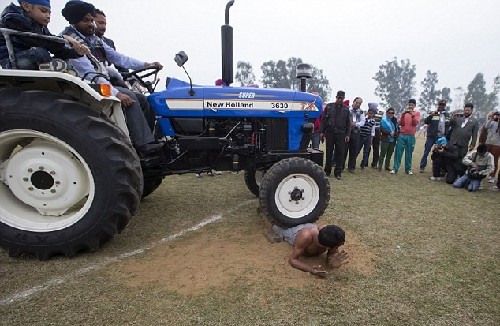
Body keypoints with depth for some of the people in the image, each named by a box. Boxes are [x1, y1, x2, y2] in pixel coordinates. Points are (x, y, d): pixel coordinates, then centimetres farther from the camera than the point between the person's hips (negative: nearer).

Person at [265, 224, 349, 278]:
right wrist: (311, 269, -56)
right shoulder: (306, 236, -50)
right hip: (296, 231, -3)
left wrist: (332, 263, -51)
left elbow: (331, 255, -27)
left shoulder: (334, 234, -42)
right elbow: (292, 260, -40)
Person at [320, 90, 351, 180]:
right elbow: (323, 120, 3)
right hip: (330, 133, -1)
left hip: (341, 134, 1)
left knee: (340, 153, 2)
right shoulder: (329, 106, 4)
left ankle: (338, 172, 10)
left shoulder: (346, 109, 9)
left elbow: (348, 123, 10)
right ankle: (327, 171, 16)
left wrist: (347, 134, 3)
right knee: (329, 152, 5)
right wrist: (321, 132, -3)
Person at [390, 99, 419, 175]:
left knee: (409, 153, 1)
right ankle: (395, 168, -1)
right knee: (398, 152, -2)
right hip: (402, 135, 1)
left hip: (411, 136, -1)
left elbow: (415, 123, -6)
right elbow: (400, 123, 0)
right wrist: (403, 115, -13)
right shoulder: (404, 113, 11)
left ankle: (408, 169, 7)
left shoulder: (416, 113, 8)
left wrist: (412, 115, -18)